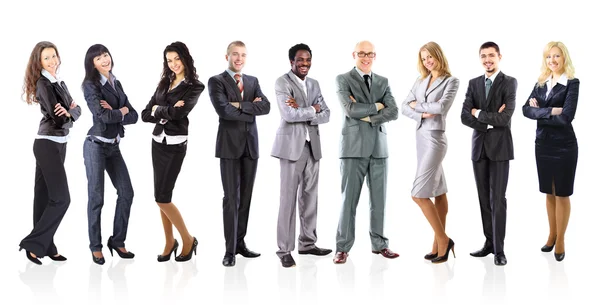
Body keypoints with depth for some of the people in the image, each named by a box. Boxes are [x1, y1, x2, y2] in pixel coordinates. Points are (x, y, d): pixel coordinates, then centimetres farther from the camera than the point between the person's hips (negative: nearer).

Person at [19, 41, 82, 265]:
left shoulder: (59, 82, 13)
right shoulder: (43, 84, -13)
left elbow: (77, 110, 6)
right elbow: (59, 119, -20)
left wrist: (69, 112, -14)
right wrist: (68, 114, -2)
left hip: (58, 144, 9)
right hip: (48, 145, -9)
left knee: (45, 197, 11)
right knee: (60, 198, -10)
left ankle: (45, 246, 17)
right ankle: (33, 244, -4)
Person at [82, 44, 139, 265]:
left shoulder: (116, 84, 11)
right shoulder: (91, 85, -8)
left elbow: (133, 116, 4)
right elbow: (102, 115, -22)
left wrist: (114, 113, -14)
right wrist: (122, 111, -4)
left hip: (114, 146, 6)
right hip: (96, 146, -6)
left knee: (126, 193, 4)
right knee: (96, 197, 0)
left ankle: (117, 240, 17)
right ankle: (95, 246, 11)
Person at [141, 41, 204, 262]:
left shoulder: (194, 86, -6)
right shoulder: (164, 83, 11)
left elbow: (178, 113, -21)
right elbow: (145, 115, 5)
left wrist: (158, 109, -4)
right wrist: (167, 113, -12)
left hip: (175, 145, -6)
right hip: (157, 142, 6)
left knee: (162, 197, -8)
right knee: (163, 196, 8)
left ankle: (188, 240, 7)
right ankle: (169, 242, 19)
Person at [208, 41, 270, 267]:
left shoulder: (253, 81, 14)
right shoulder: (216, 81, 0)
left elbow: (265, 107, -1)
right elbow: (223, 110, -16)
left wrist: (240, 105, -11)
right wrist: (251, 109, -8)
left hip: (251, 144, 5)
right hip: (230, 144, -5)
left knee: (245, 197, 8)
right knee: (231, 197, -5)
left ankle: (240, 243, 18)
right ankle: (230, 250, -1)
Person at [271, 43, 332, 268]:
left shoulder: (314, 84, 15)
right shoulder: (282, 82, -5)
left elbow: (326, 115, 5)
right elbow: (289, 114, -18)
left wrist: (302, 111, -10)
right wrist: (313, 109, -5)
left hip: (312, 145, 6)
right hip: (292, 145, -6)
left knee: (310, 196, 10)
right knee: (288, 197, -5)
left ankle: (307, 243, 20)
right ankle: (284, 250, 0)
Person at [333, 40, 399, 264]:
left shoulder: (383, 82, 14)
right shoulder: (343, 80, 1)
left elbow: (393, 112, 0)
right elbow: (350, 110, -14)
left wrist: (369, 117, -10)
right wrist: (377, 106, -5)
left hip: (379, 146, 4)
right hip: (354, 146, -4)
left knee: (379, 198, 8)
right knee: (349, 198, -3)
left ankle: (379, 244, 18)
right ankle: (342, 248, 3)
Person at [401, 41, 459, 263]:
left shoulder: (451, 81, -4)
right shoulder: (420, 81, 12)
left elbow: (442, 106, -19)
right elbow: (405, 107, 6)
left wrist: (418, 105, -5)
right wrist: (422, 114, -12)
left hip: (435, 138, -7)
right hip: (421, 137, 7)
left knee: (419, 193, -12)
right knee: (438, 190, 10)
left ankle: (442, 240, -1)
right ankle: (441, 241, 14)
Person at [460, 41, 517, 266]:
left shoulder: (509, 83, -5)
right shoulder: (474, 83, 9)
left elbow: (505, 118, -16)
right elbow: (465, 116, -1)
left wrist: (479, 114, -6)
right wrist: (490, 121, -12)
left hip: (499, 147, -5)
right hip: (479, 146, 5)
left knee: (497, 199, -6)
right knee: (484, 199, 9)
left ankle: (499, 249, -1)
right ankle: (489, 242, 18)